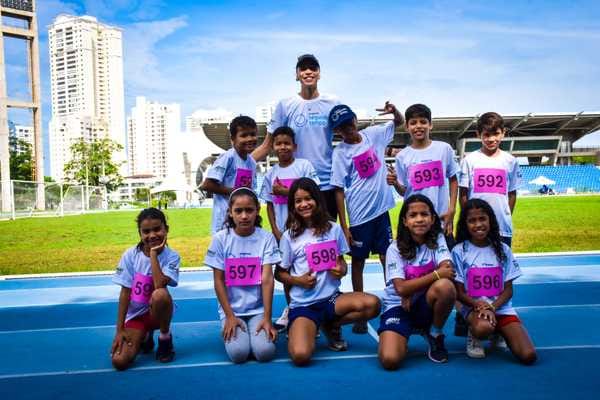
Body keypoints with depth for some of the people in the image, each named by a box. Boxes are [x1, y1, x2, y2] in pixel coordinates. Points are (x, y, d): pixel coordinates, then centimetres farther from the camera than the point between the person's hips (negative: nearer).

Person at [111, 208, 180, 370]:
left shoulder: (172, 257, -11)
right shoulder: (130, 255, -7)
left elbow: (159, 285, -29)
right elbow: (125, 292, -7)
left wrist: (154, 253, -22)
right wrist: (120, 329, -10)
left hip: (157, 311, -1)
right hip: (135, 314, 2)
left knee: (160, 294, -38)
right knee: (119, 361, -20)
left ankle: (165, 339, -8)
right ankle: (145, 337, 16)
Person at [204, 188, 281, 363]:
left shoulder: (266, 238, -6)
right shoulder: (220, 239, -5)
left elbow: (267, 279, -11)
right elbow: (218, 281, -3)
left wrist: (267, 318, -16)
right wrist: (229, 316, -10)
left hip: (258, 309, 0)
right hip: (231, 309, 0)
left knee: (265, 352, -20)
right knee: (238, 353, -20)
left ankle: (256, 331, 12)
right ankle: (229, 329, 12)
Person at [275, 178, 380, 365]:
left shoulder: (334, 229, 4)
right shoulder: (289, 236, -1)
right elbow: (279, 273, 5)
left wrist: (342, 270, -8)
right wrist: (298, 280, -14)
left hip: (331, 297, 3)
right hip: (303, 304, -3)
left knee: (372, 304, -26)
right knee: (300, 355, -28)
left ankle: (331, 326, 4)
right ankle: (304, 329, 11)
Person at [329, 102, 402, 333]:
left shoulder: (373, 134, 3)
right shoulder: (340, 153, -8)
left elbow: (399, 123, 18)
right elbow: (339, 191, -8)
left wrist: (394, 111, -6)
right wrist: (344, 227, -10)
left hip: (381, 209, 3)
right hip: (359, 216, -3)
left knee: (387, 258, 11)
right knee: (358, 262, 9)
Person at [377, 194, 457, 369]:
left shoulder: (437, 239, -2)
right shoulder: (395, 249, -9)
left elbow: (448, 270, -19)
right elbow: (401, 288, -18)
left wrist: (412, 291, -19)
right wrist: (436, 274, -22)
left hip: (425, 304, 2)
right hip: (398, 307, -2)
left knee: (445, 286, -33)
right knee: (390, 360, -26)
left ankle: (435, 335, -4)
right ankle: (404, 336, 12)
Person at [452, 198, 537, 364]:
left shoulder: (503, 249, 5)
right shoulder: (459, 251, -3)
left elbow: (508, 290, 5)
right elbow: (459, 292, -2)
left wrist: (492, 307, -15)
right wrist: (479, 305, -22)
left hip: (502, 308, 3)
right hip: (473, 308, -3)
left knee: (528, 356, -17)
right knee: (483, 328, -39)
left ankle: (499, 333, 15)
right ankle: (474, 336, 0)